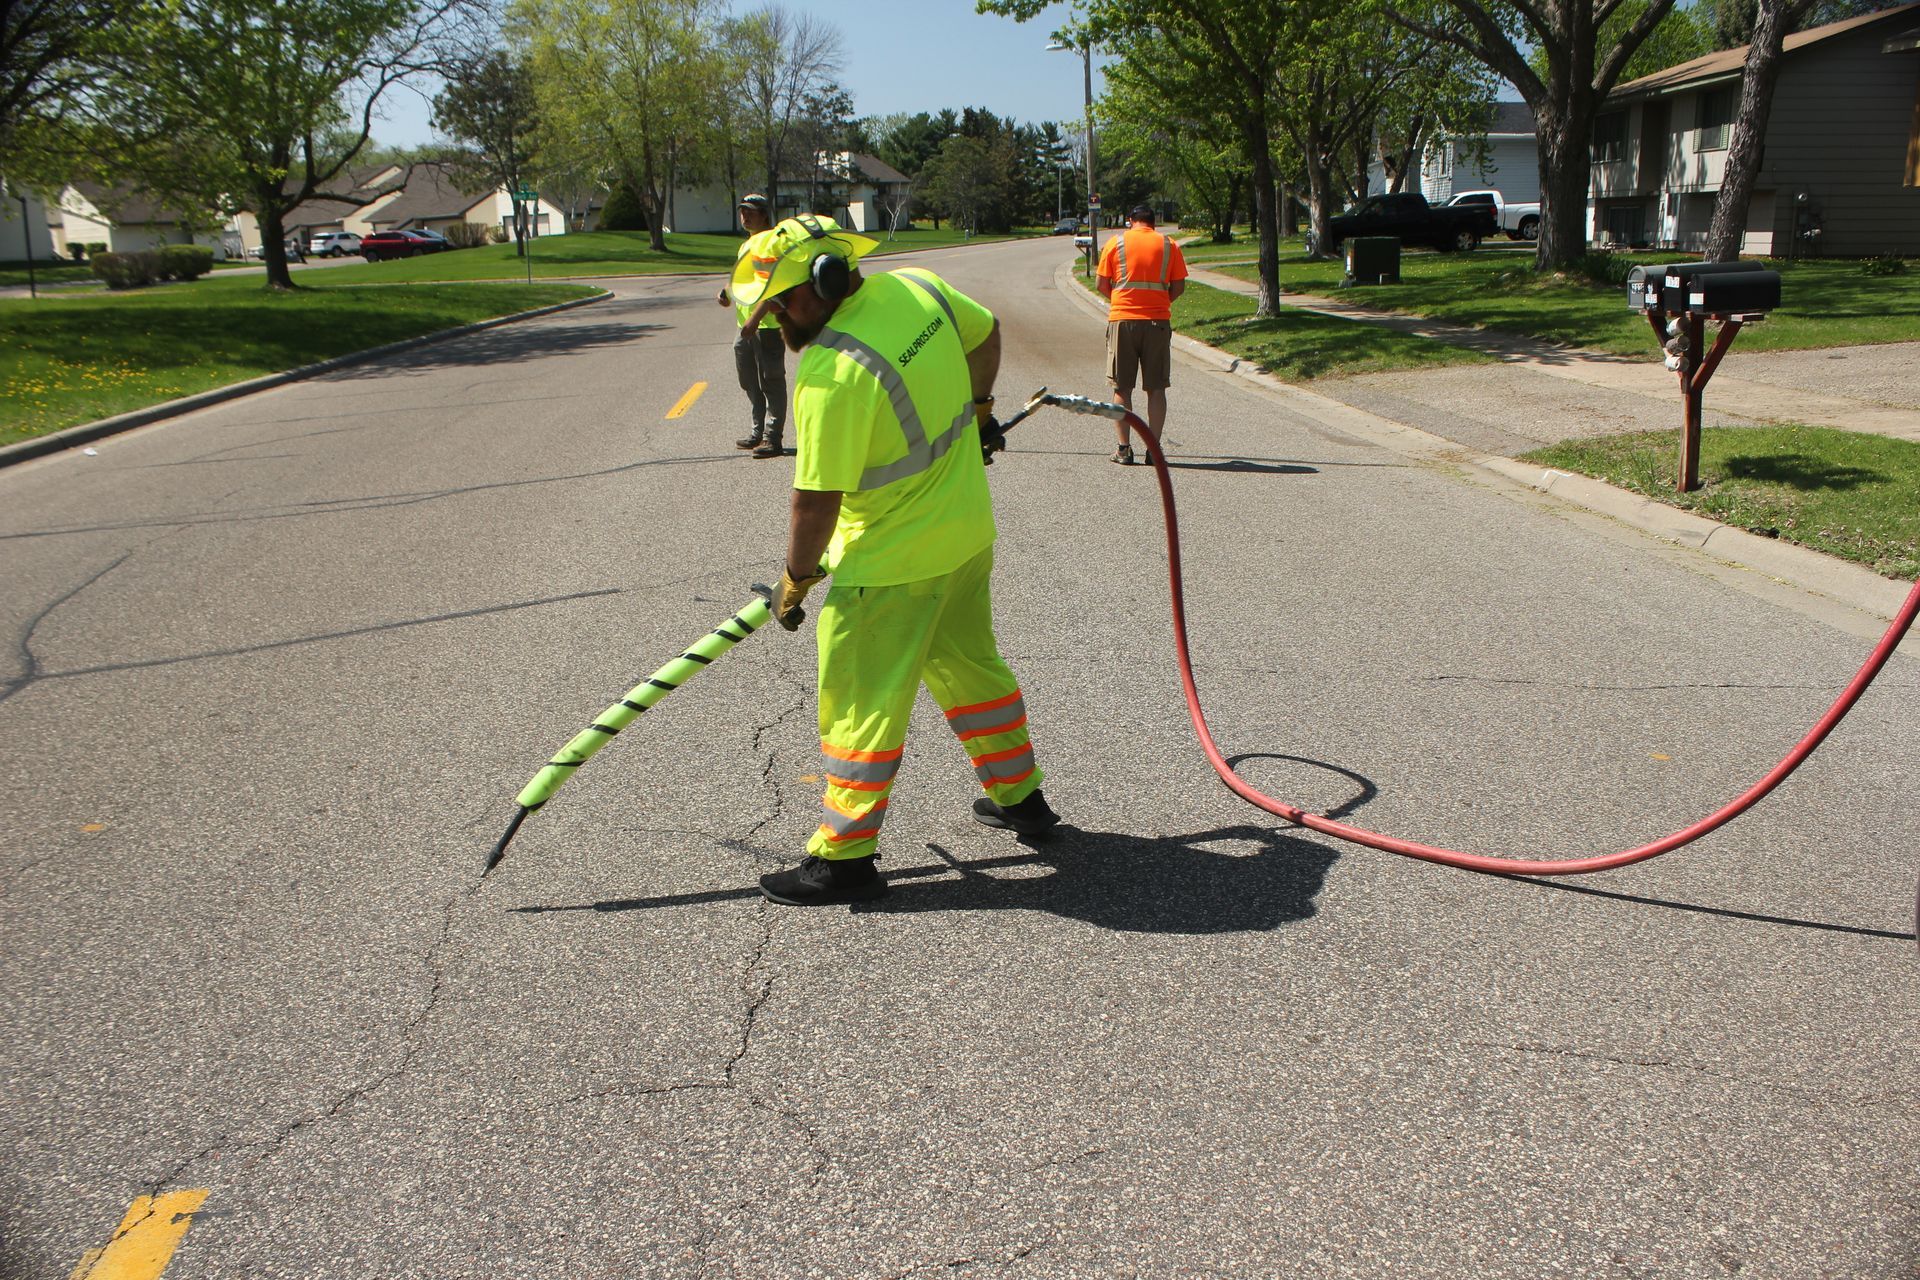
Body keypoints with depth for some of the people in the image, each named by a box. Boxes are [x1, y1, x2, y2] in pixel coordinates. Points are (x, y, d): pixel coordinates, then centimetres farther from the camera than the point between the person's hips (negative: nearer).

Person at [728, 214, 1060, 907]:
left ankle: (845, 856, 10)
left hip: (891, 563, -9)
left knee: (860, 701, 1)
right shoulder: (919, 288, -3)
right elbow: (986, 334, 17)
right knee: (967, 662, 24)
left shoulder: (832, 373, -27)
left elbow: (817, 498, -21)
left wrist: (796, 578, -6)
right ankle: (1019, 796, 38)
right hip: (969, 532, 9)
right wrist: (977, 408, 32)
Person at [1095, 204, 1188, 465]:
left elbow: (1102, 284, 2)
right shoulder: (1169, 245, 6)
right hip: (1158, 320, 1)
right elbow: (1179, 287, 4)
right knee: (1156, 389, 5)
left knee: (1122, 388, 6)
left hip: (1122, 319, -1)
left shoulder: (1116, 243, 4)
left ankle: (1124, 448, 4)